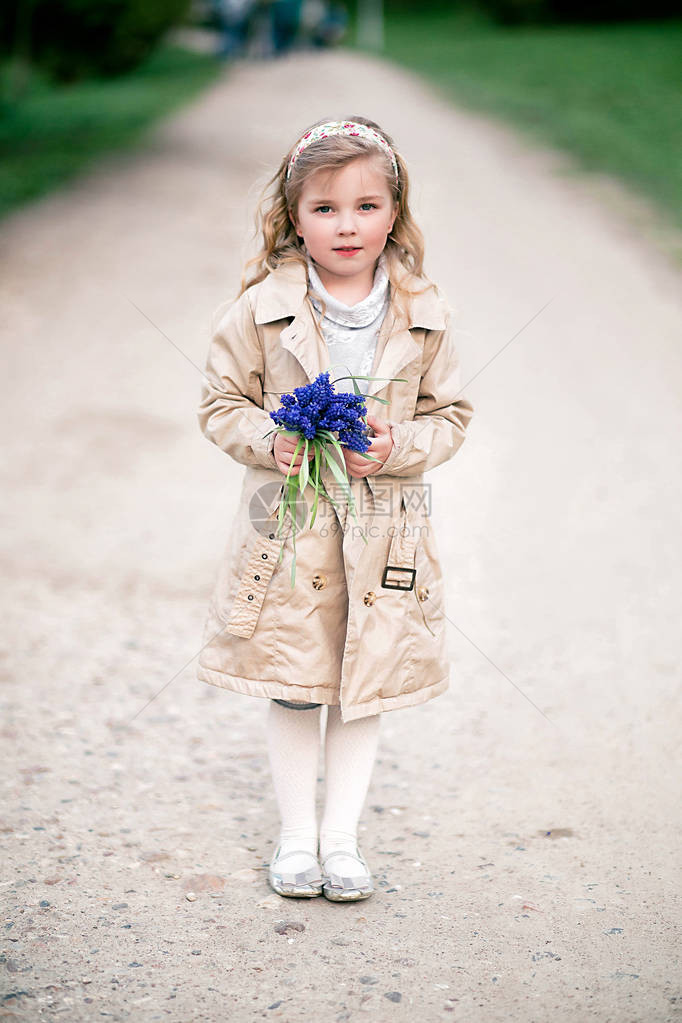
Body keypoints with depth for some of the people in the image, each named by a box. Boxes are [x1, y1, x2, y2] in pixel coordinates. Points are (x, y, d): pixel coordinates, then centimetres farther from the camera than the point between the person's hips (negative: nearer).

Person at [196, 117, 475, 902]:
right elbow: (222, 402, 1)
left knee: (366, 687, 10)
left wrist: (396, 448, -14)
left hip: (385, 527, 1)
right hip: (286, 524, -1)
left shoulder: (423, 316, -3)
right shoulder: (264, 308, -7)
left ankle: (341, 836, 27)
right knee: (291, 690, 9)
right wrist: (270, 441, -17)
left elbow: (450, 415, 4)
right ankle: (295, 834, 28)